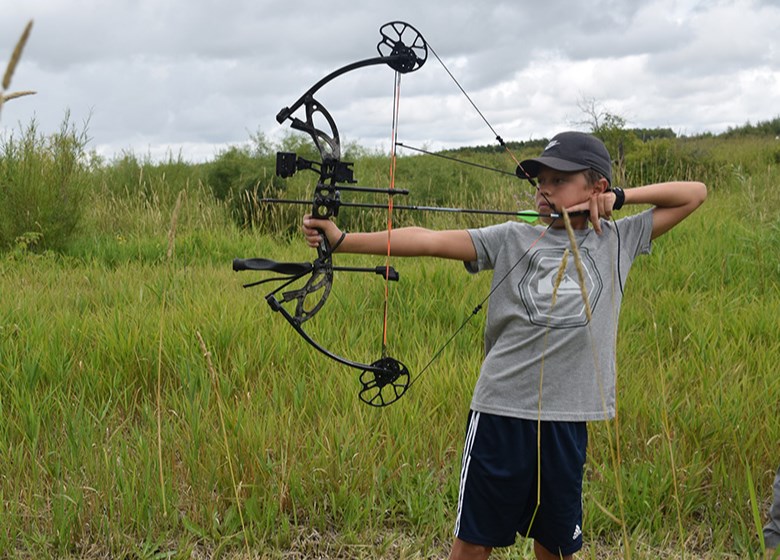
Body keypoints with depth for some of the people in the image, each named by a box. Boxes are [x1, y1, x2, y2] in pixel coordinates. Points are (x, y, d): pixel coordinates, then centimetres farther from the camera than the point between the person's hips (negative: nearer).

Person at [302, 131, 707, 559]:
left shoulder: (616, 242, 7)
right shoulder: (513, 240, 3)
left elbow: (694, 194, 10)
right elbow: (429, 241, -7)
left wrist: (620, 198, -1)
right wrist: (342, 240, -15)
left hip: (567, 419, 1)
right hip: (501, 411, -1)